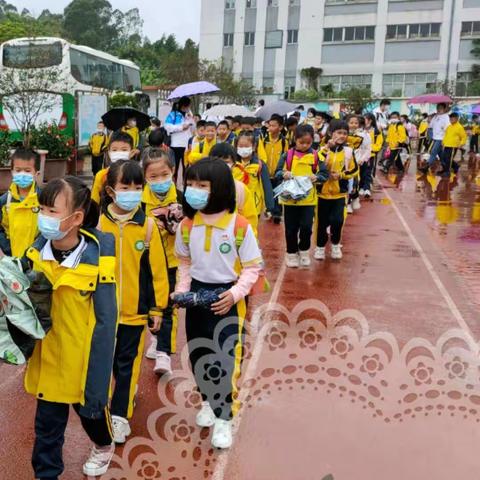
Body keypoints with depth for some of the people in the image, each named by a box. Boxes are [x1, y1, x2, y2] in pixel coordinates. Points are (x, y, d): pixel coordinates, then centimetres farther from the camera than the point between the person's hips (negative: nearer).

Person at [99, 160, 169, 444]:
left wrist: (157, 307, -1)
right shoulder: (98, 223, -6)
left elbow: (157, 269, -3)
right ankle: (125, 392, 39)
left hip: (135, 309, -1)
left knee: (128, 364, 9)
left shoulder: (148, 225, -8)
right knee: (107, 362, 17)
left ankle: (120, 415, 21)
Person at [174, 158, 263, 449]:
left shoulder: (239, 225, -16)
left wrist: (235, 293, -21)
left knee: (226, 358, -3)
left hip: (227, 298, -4)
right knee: (198, 354, 15)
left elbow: (253, 267, -9)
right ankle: (209, 400, 39)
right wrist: (182, 289, -4)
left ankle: (224, 418, 13)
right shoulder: (187, 225, -3)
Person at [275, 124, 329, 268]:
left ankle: (304, 252, 22)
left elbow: (324, 174, 0)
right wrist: (284, 174, -21)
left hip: (308, 198, 0)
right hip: (290, 198, 0)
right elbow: (277, 172, 0)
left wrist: (316, 177, -19)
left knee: (306, 227, -1)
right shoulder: (288, 155, -1)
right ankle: (291, 254, 23)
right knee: (291, 228, 7)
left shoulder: (316, 156, -1)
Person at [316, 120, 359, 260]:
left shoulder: (349, 151, -2)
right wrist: (327, 148, -30)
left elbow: (354, 170, 3)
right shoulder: (323, 150, -6)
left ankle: (336, 245, 19)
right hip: (323, 192, 0)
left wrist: (340, 175, -13)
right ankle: (320, 247, 24)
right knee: (322, 221, 8)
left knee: (337, 220, -5)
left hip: (340, 193, 1)